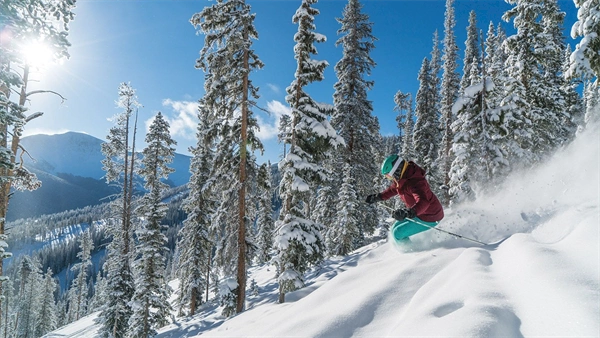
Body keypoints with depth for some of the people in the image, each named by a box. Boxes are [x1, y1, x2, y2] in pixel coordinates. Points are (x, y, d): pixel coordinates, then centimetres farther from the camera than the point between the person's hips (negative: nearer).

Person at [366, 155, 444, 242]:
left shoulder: (414, 183, -33)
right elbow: (393, 189, 20)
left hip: (429, 218, -10)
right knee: (396, 227, 16)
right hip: (420, 214, 10)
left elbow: (423, 202, -48)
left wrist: (408, 213, -63)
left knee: (398, 233, -11)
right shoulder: (402, 178, -3)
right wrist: (378, 197, 21)